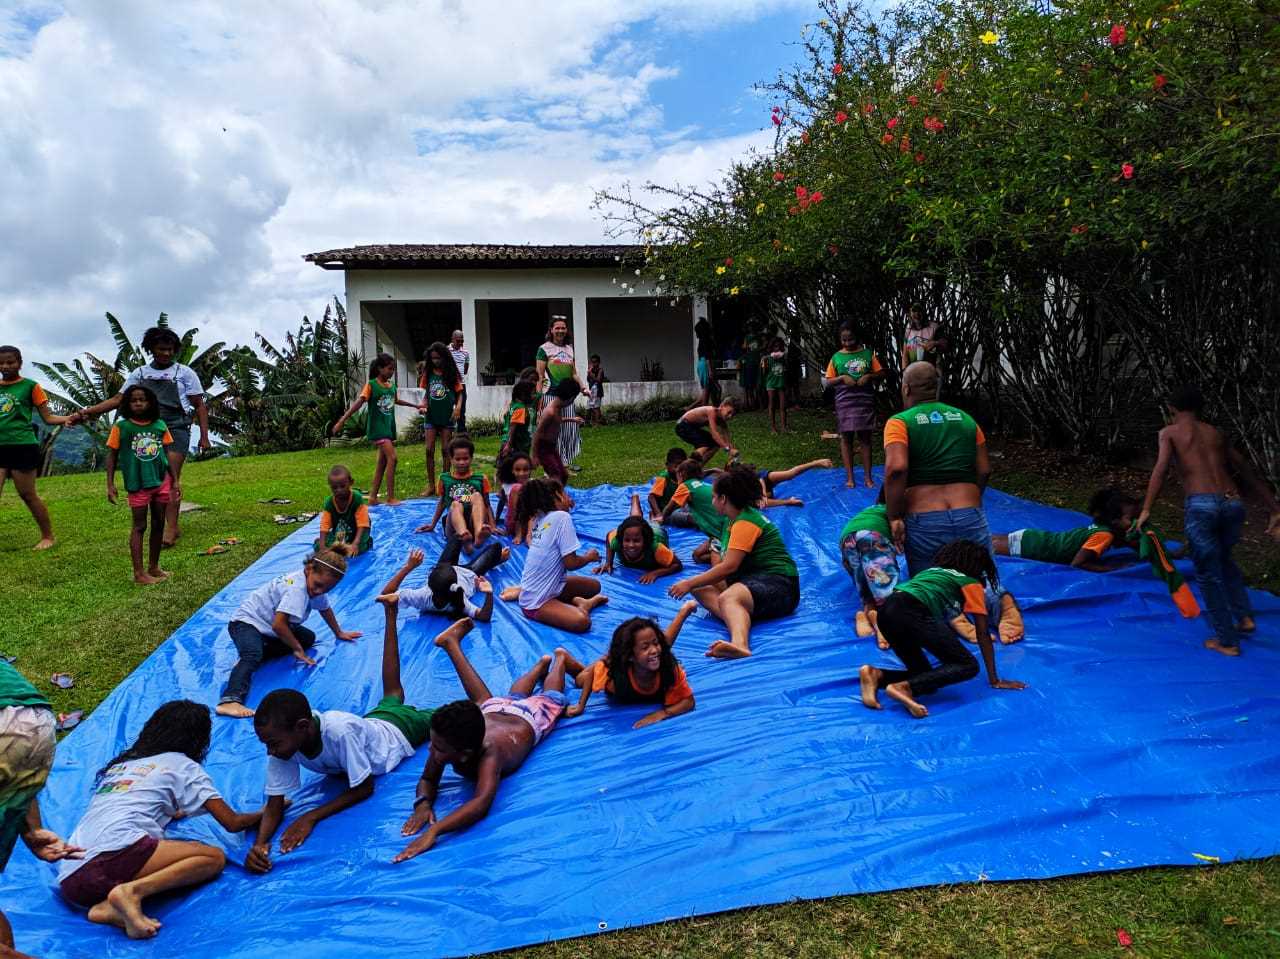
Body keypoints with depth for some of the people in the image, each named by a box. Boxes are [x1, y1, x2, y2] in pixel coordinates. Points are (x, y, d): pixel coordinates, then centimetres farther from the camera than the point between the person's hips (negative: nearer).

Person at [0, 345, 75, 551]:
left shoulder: (30, 386, 0)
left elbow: (48, 417, -1)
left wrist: (67, 418, -19)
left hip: (23, 447, -4)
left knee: (28, 495, 3)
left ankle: (48, 536, 16)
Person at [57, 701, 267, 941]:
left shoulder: (120, 764, 29)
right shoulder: (181, 764, 13)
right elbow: (232, 823, 12)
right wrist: (264, 813, 31)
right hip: (117, 850, -7)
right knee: (215, 857, 0)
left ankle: (111, 906, -11)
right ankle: (131, 892, -22)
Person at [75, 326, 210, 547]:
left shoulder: (184, 373, 4)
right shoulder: (140, 373, 12)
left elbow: (199, 406, 4)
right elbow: (118, 399, 10)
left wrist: (204, 436, -3)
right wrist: (87, 412, 0)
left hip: (176, 429, -4)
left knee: (171, 478, -14)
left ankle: (171, 528, -16)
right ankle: (172, 526, 9)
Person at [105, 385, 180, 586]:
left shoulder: (160, 425, 2)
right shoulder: (121, 427, -5)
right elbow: (112, 456, -1)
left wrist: (174, 480, 9)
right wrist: (110, 484, -5)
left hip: (161, 481, 4)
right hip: (137, 484, -3)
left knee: (159, 524, 10)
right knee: (139, 526, 1)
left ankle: (154, 567, 23)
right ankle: (139, 573, 5)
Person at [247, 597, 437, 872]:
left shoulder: (339, 730, -49)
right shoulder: (282, 739, -34)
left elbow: (365, 788, -36)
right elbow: (274, 804, -27)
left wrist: (311, 817, -44)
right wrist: (259, 843, -46)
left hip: (399, 728, -5)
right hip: (373, 721, 5)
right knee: (392, 694, 35)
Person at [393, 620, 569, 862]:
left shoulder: (488, 754, -54)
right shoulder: (446, 740, -41)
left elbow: (482, 803, -67)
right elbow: (427, 780, -28)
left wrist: (434, 831, -78)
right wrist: (423, 804, -51)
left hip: (529, 719, -3)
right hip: (493, 711, 3)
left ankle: (559, 658, 60)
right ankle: (541, 664, 64)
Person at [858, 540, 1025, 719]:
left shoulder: (932, 571, 37)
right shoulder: (972, 583, 18)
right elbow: (983, 635, 16)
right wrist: (994, 680, 21)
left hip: (886, 612, 8)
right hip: (911, 613, -8)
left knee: (926, 677, 16)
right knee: (968, 666, -2)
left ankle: (877, 675, -7)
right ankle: (904, 687, -19)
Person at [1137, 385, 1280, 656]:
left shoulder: (1169, 432, 10)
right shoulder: (1216, 433, 24)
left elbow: (1161, 468, -8)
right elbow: (1247, 473, 25)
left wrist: (1146, 509, -14)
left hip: (1202, 505, -5)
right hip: (1233, 504, 5)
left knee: (1208, 574, 9)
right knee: (1223, 559, 32)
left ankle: (1227, 641, 13)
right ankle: (1244, 616, 24)